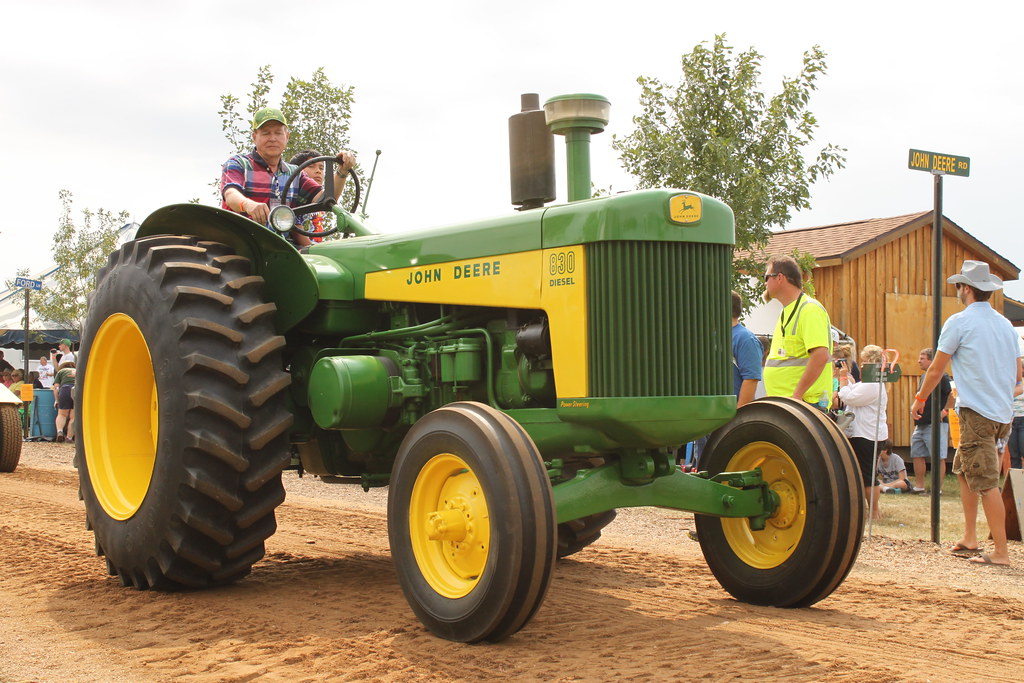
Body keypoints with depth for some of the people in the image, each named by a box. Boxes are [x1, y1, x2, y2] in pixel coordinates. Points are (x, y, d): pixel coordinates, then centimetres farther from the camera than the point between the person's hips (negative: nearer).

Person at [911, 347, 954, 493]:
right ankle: (919, 487, 18)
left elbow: (953, 394, -16)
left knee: (938, 458, -3)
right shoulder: (923, 377, 15)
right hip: (920, 424, 9)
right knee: (917, 455, 11)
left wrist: (945, 411, -15)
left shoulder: (941, 377, -11)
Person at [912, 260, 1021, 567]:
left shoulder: (959, 322, -7)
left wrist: (920, 398, 12)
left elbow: (936, 370, -2)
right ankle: (969, 538, 22)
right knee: (963, 469, 20)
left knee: (986, 482, -7)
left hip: (977, 412, -8)